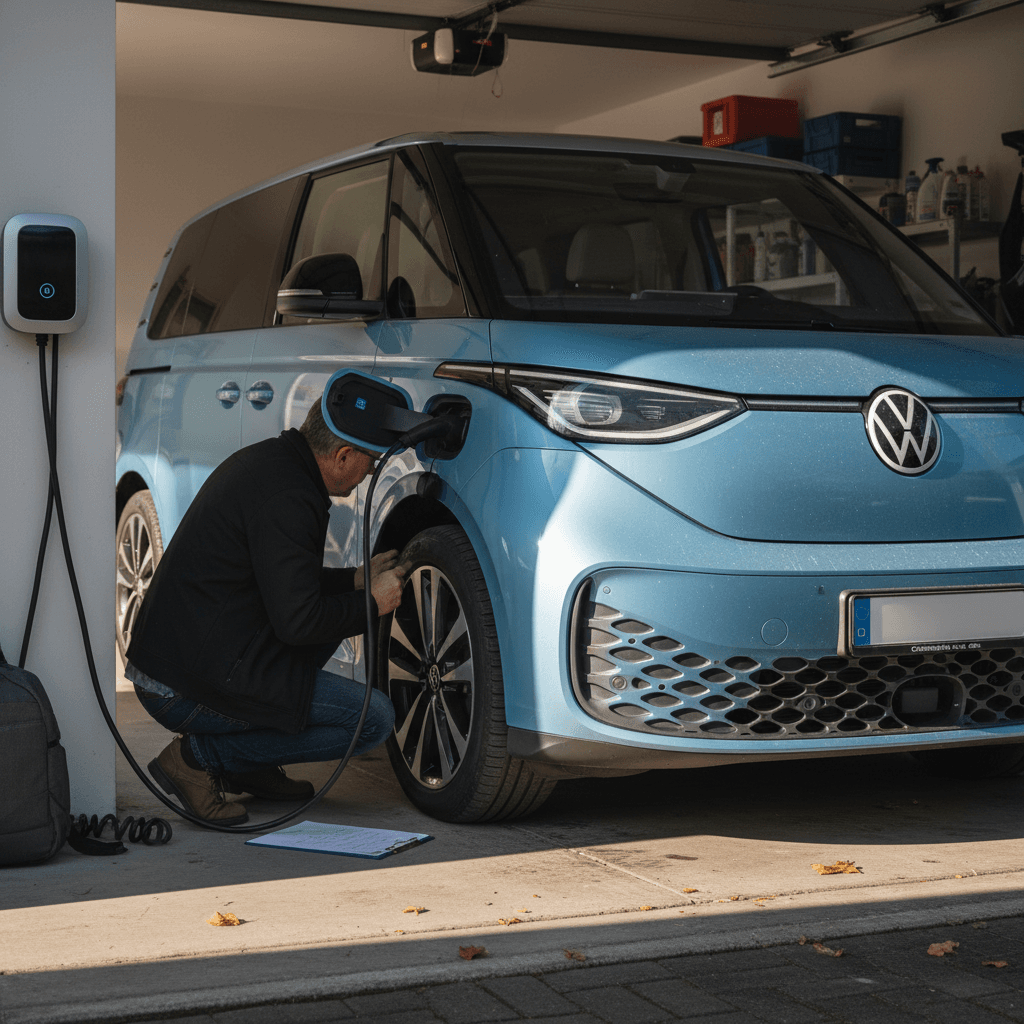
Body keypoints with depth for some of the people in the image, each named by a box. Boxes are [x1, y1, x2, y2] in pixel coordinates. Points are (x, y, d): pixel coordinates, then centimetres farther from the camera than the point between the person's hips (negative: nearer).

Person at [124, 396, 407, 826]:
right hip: (191, 689, -10)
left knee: (334, 608, 24)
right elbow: (297, 622, -22)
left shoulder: (265, 460, 12)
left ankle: (250, 766, 18)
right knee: (375, 718, -8)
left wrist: (356, 579, 18)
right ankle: (200, 757, -6)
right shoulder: (285, 497, -20)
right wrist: (371, 604, -5)